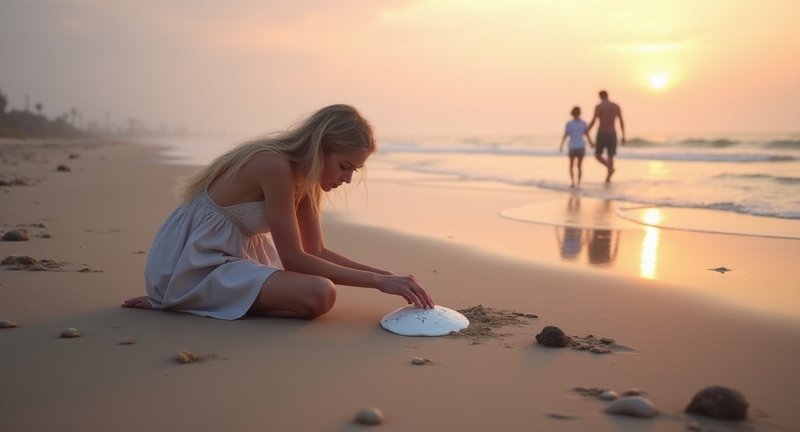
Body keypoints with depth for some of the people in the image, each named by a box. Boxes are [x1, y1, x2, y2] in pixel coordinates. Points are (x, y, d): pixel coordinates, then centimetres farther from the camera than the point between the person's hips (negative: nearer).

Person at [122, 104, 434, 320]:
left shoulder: (303, 173, 4)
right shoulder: (276, 166, -23)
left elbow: (317, 252, 6)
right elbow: (294, 259, -21)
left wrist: (386, 276, -4)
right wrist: (377, 281, -21)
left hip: (229, 251, 10)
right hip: (198, 263, -10)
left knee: (320, 278, 24)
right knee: (320, 295, -25)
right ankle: (190, 302, -10)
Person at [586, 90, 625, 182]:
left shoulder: (599, 106, -8)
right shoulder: (616, 106, 6)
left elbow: (593, 122, -14)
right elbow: (621, 122, 8)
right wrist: (623, 137, 15)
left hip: (601, 134, -4)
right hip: (612, 135, 4)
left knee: (598, 155, 9)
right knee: (610, 157, 14)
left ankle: (610, 168, -18)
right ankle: (608, 178, 9)